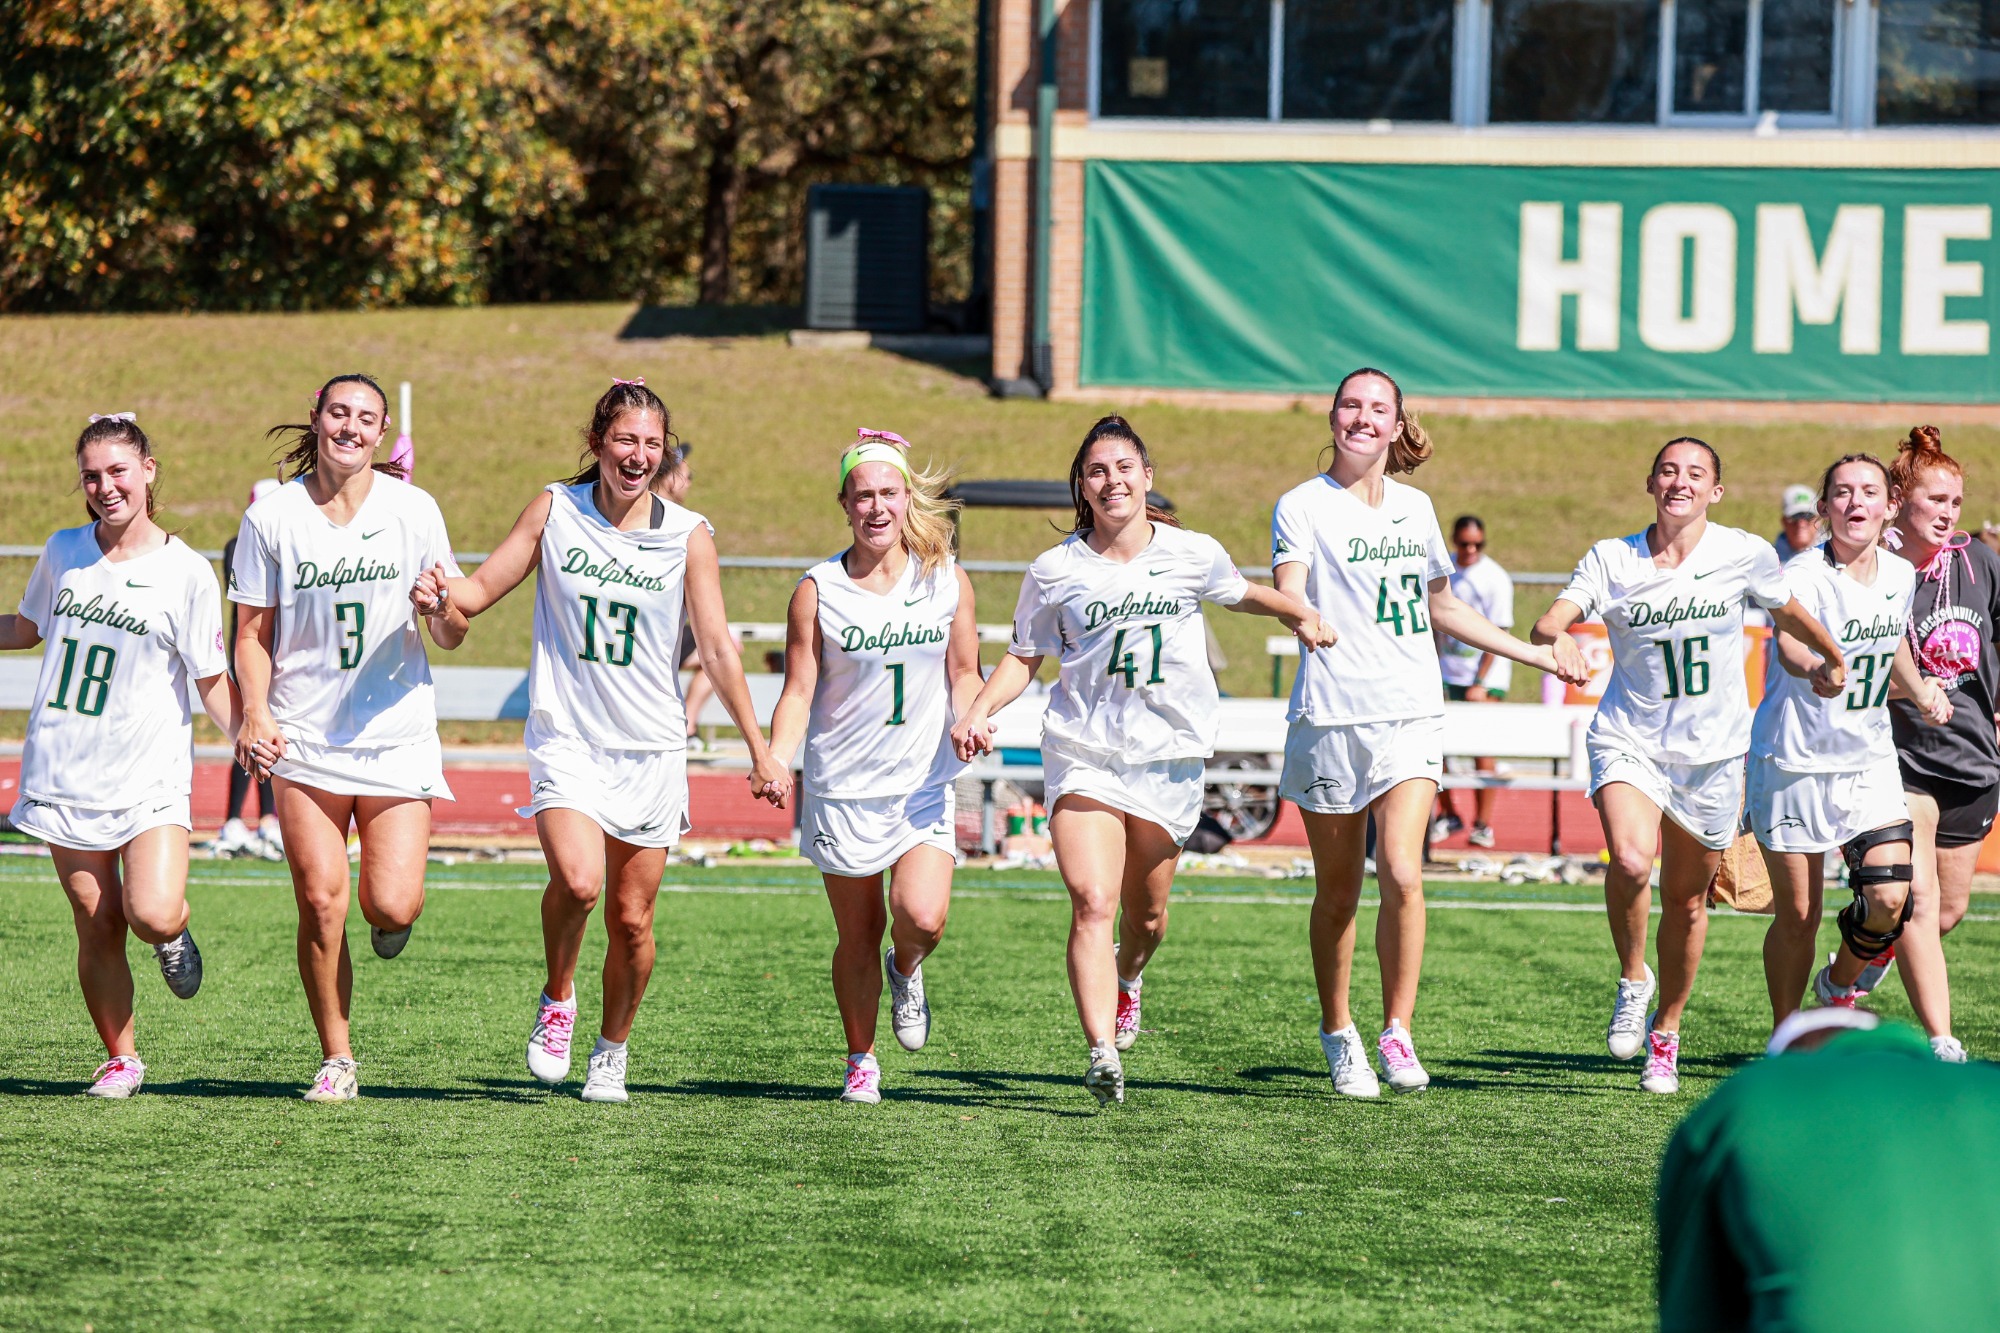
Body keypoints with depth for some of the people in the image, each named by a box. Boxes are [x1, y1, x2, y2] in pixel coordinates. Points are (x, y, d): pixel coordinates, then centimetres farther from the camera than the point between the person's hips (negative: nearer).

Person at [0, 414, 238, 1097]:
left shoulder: (186, 573, -5)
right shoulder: (62, 552, 7)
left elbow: (212, 680, -2)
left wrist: (246, 734, -19)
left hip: (149, 777, -3)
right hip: (66, 773, 3)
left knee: (152, 915, -19)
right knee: (97, 930, 2)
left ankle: (174, 934, 18)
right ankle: (121, 1060, 19)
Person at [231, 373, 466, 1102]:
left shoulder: (414, 510, 0)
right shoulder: (272, 517, 0)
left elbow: (449, 637, 6)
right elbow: (252, 632, 6)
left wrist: (445, 608, -18)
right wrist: (256, 710, -11)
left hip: (398, 734, 0)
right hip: (304, 737, 0)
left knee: (392, 907, -9)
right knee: (321, 901, -8)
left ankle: (393, 918, 29)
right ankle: (336, 1060, 6)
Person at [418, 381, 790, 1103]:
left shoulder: (688, 535, -1)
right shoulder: (555, 509, -1)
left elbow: (718, 651, 1)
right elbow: (481, 589, 5)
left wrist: (760, 752, -3)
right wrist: (442, 589, -18)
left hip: (651, 748, 1)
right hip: (566, 738, -1)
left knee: (632, 917, 5)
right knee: (577, 880, -25)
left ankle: (612, 1050, 28)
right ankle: (557, 1000, 2)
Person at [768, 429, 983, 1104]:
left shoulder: (947, 580, 2)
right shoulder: (818, 591, -3)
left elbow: (965, 673, 11)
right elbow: (798, 692, -2)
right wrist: (777, 759, -18)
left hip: (924, 787, 1)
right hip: (843, 788, -1)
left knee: (923, 918, -18)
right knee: (857, 937, 5)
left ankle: (905, 970, 18)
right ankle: (860, 1061, 25)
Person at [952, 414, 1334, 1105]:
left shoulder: (1193, 554, 2)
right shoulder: (1055, 571, 0)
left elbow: (1241, 593, 24)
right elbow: (1024, 656, 10)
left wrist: (1301, 614, 8)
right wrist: (979, 710, -6)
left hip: (1168, 756, 2)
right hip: (1082, 755, -2)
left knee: (1146, 912, 12)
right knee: (1091, 903, -19)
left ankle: (1128, 979, 48)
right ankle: (1102, 1054, -26)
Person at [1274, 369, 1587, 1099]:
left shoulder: (1415, 507, 14)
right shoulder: (1303, 506, -1)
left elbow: (1443, 608, 27)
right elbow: (1290, 595, -18)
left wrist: (1537, 654, 30)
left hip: (1411, 716, 3)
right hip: (1331, 714, -3)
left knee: (1401, 873, -16)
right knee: (1338, 893, 5)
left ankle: (1398, 1033, -6)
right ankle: (1338, 1033, 24)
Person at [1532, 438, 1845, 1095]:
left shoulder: (1745, 554, -4)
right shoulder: (1611, 559, -5)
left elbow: (1788, 611, 16)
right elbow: (1547, 625, -18)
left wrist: (1834, 662, 31)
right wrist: (1553, 635, -42)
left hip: (1712, 751, 2)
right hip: (1629, 740, -1)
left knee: (1687, 899, 10)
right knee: (1631, 860, -28)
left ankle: (1666, 1032, 32)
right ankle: (1633, 979, 0)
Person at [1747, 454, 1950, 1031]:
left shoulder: (1900, 575, 1)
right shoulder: (1803, 575, -19)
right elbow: (1789, 645, -40)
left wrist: (1921, 691, 27)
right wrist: (1818, 668, -60)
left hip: (1870, 760, 5)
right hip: (1795, 761, -5)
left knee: (1889, 900, -11)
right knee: (1797, 915, 0)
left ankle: (1839, 985, 20)